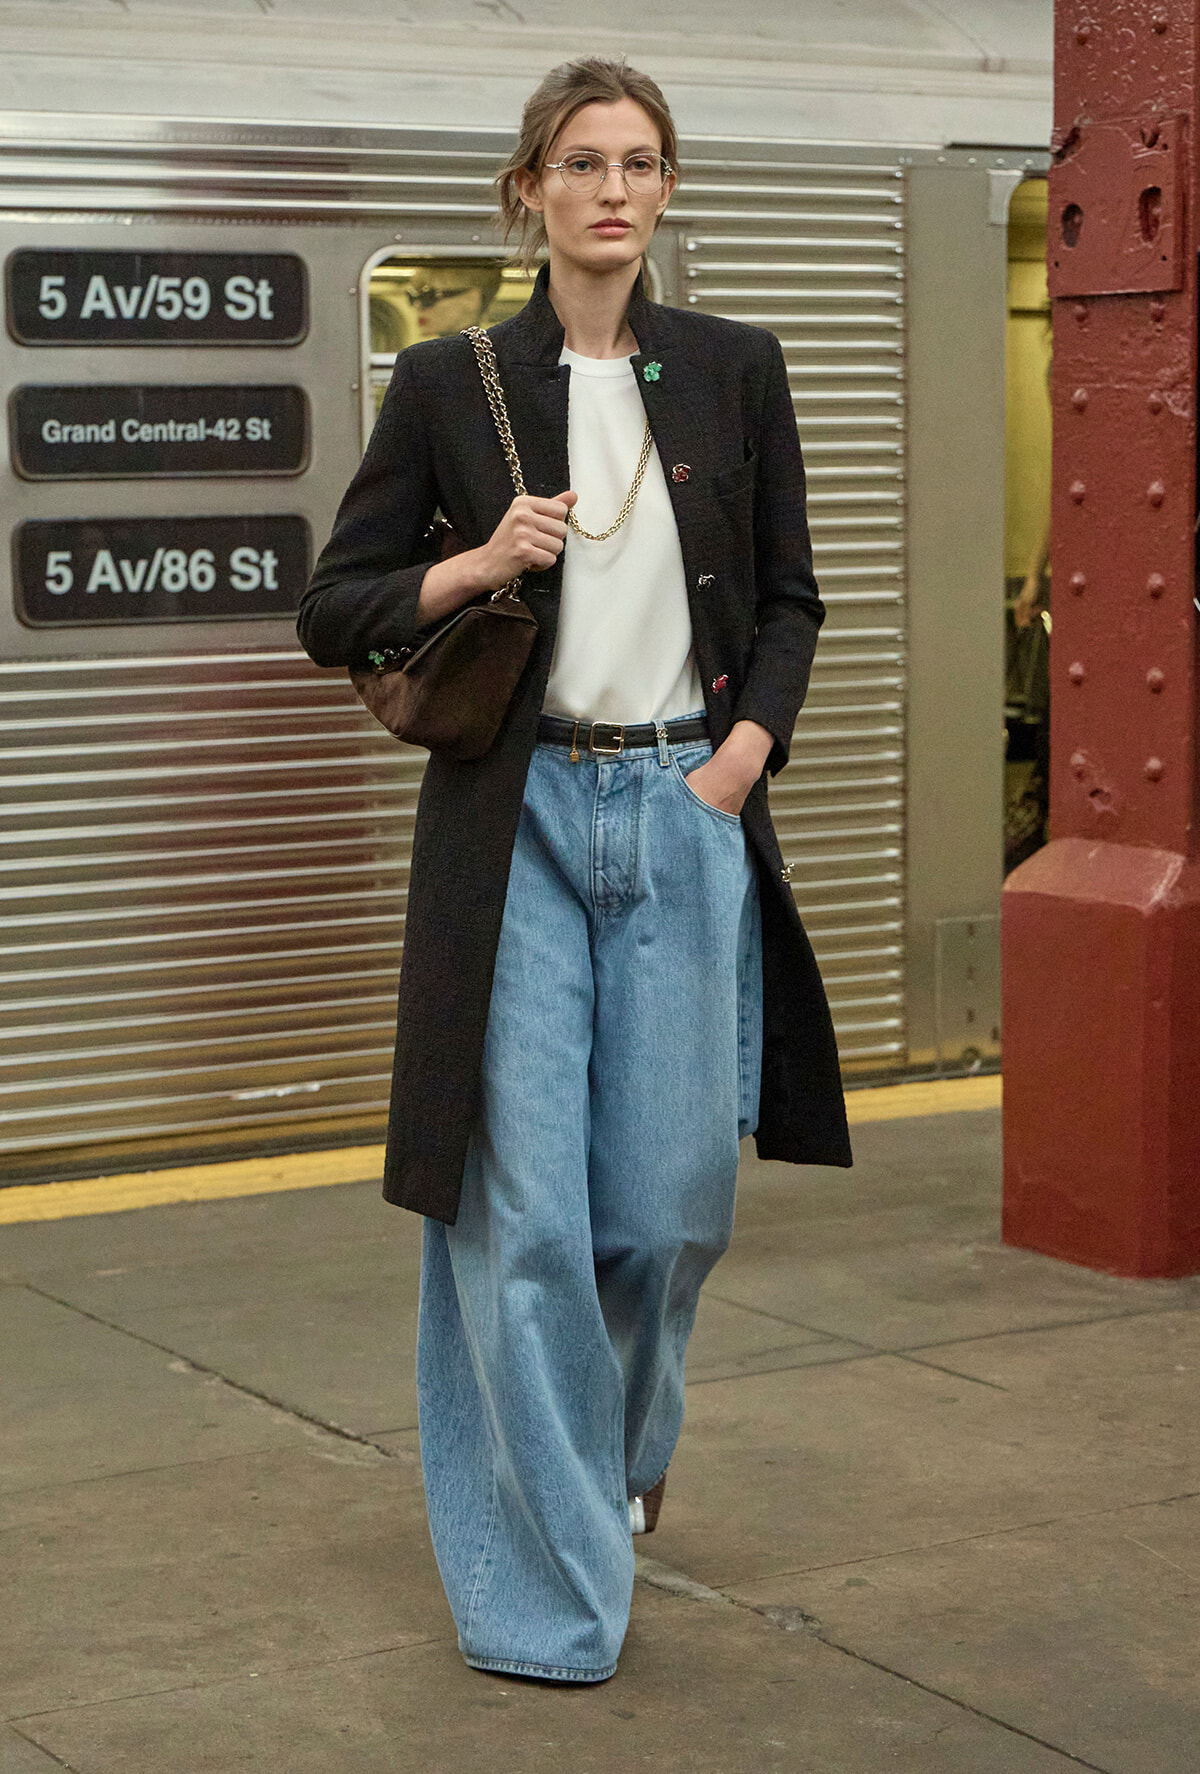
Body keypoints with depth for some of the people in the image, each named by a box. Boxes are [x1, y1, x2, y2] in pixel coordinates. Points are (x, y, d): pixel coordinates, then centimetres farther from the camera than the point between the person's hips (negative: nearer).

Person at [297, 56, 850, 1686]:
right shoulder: (449, 384, 0)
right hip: (518, 822, -1)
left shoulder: (734, 371, 5)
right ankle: (546, 1583, 10)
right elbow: (333, 613, 3)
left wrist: (747, 746, -4)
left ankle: (621, 1441, 38)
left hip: (688, 816, 2)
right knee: (525, 1209, -3)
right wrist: (473, 567, -13)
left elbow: (790, 599, 11)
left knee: (675, 1192, 5)